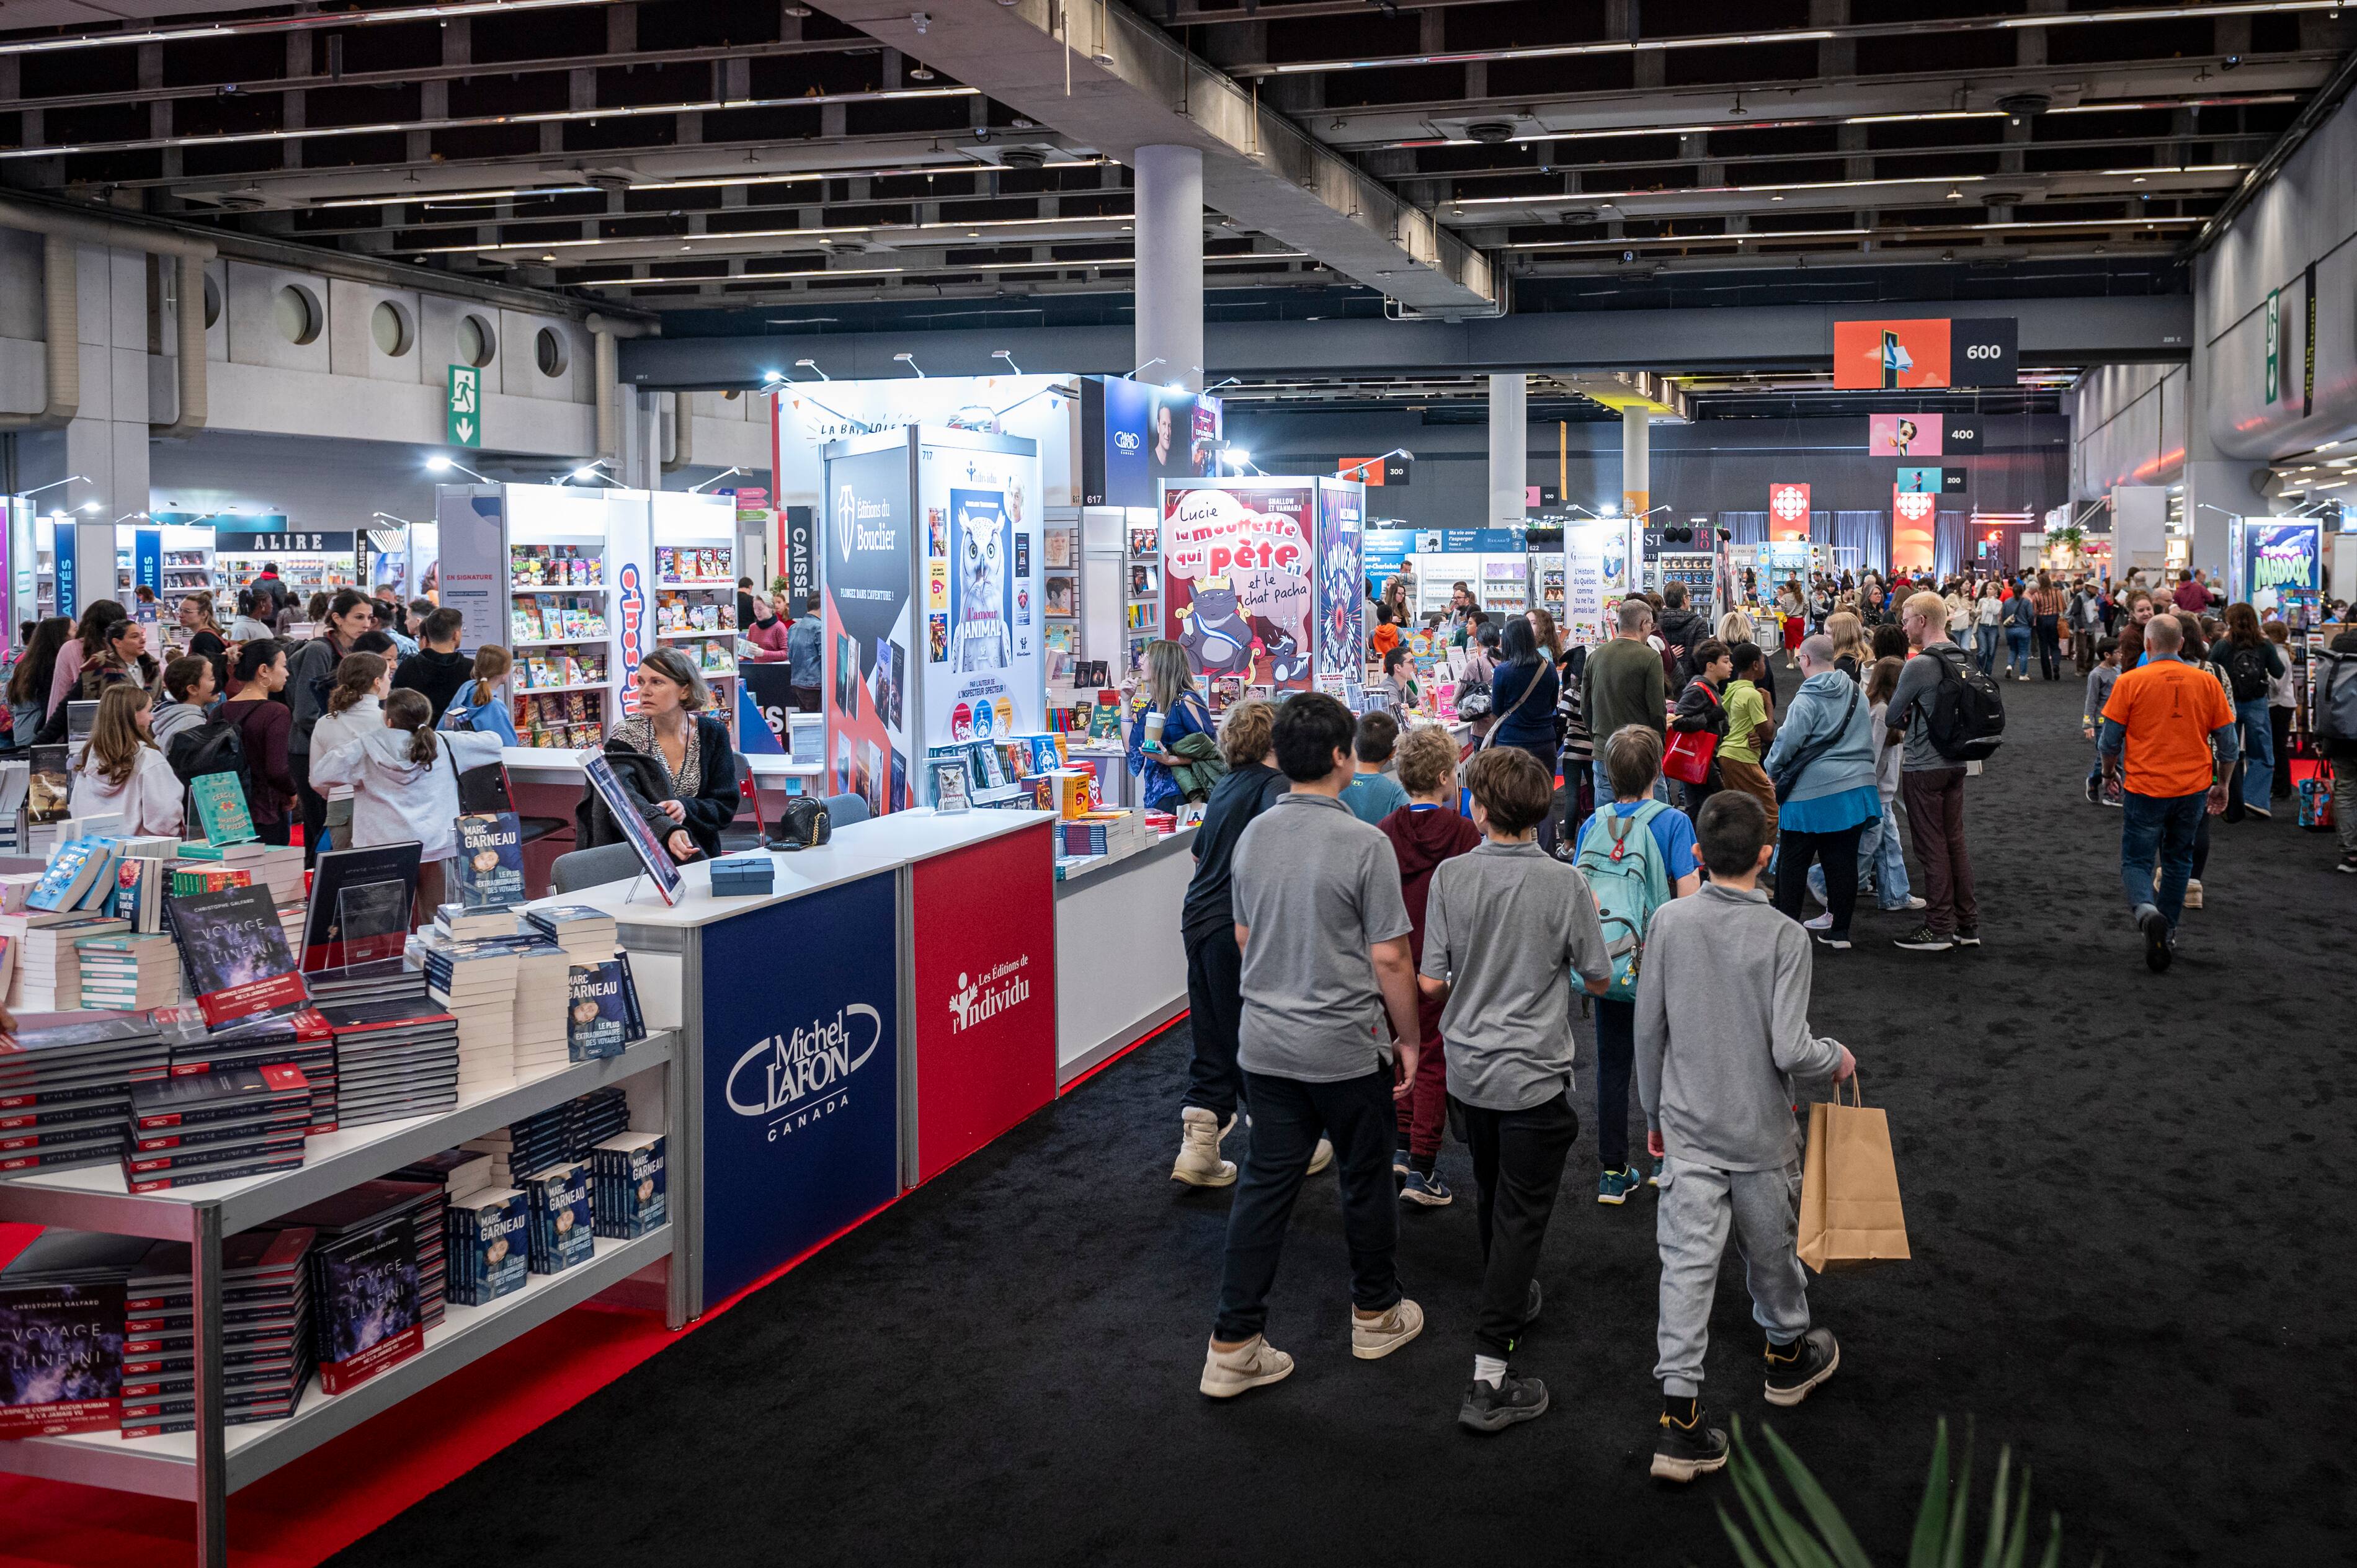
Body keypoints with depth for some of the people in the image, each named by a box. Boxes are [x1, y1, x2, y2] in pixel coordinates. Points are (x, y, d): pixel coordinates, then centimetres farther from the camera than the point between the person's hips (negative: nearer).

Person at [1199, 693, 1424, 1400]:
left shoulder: (1253, 835, 2)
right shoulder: (1364, 844, -17)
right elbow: (1389, 958, -14)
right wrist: (1409, 1037, -2)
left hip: (1265, 1042, 5)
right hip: (1347, 1049, -5)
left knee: (1264, 1183, 9)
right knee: (1365, 1180, 15)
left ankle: (1233, 1345, 8)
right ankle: (1376, 1314, 33)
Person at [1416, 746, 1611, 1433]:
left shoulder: (1450, 875, -9)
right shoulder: (1566, 885, -15)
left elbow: (1429, 982, -7)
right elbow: (1599, 979, -5)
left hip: (1466, 1068, 4)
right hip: (1533, 1074, -4)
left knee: (1492, 1196, 24)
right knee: (1521, 1214, 1)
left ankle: (1510, 1300, 47)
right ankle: (1490, 1375, -2)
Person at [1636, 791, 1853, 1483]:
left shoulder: (1670, 921, -7)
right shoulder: (1784, 936, -16)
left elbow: (1649, 1030, 0)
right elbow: (1789, 1050, -20)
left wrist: (1655, 1113, 14)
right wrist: (1836, 1060, 3)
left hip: (1688, 1125, 2)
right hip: (1761, 1129, -1)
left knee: (1687, 1260, 0)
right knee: (1771, 1247, 20)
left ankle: (1680, 1414, -5)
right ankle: (1788, 1354, 44)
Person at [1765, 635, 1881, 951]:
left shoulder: (1806, 701, -12)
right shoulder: (1858, 695, 9)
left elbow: (1787, 743, -13)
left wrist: (1772, 768, 5)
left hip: (1812, 793, -6)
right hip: (1855, 787, 6)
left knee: (1792, 862, 6)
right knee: (1843, 860, 8)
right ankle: (1840, 932, 11)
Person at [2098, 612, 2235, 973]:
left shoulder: (2130, 682, -8)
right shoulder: (2208, 682, 0)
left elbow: (2110, 743, -3)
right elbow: (2228, 744, 5)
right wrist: (2222, 785, 19)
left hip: (2145, 789, -3)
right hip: (2194, 790, 3)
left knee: (2136, 861, 7)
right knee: (2178, 861, 19)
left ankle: (2147, 911, -22)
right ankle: (2167, 934, 26)